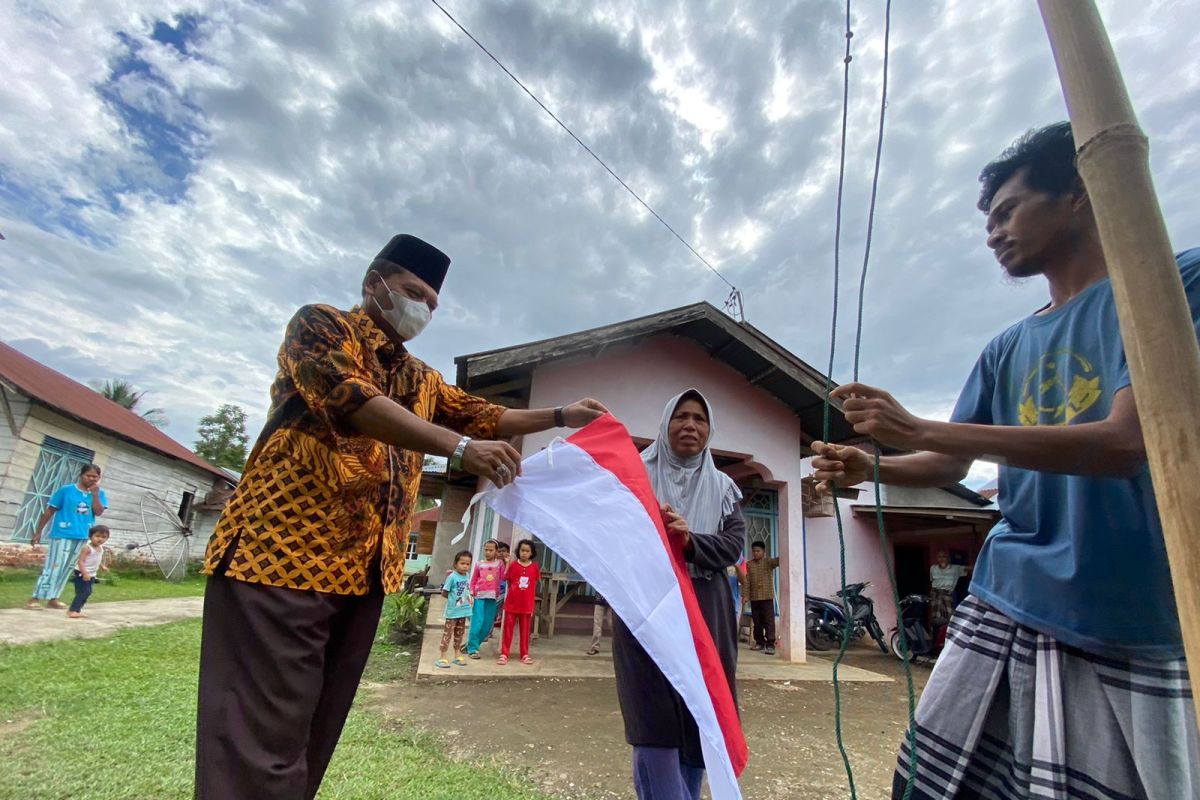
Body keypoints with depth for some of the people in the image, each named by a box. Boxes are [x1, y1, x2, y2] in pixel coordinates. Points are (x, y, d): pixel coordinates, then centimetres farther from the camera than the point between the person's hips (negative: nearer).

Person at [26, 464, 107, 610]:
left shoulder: (99, 493, 4)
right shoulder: (66, 490, -5)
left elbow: (98, 512, -9)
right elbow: (49, 511, 0)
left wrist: (95, 493, -14)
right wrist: (38, 532, 0)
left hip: (82, 537, 4)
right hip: (63, 534, -4)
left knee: (67, 568, 12)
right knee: (53, 566, -6)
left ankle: (52, 598, 21)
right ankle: (35, 598, 1)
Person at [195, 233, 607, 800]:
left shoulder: (420, 379, 21)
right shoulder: (320, 325, 0)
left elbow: (482, 415, 24)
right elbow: (352, 399, -18)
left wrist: (560, 417, 15)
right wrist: (459, 447, -27)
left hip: (366, 569, 7)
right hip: (285, 549, -7)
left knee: (314, 734, 13)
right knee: (264, 742, -5)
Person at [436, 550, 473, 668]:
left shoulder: (467, 576, 2)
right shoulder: (452, 577, -17)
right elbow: (444, 593, -12)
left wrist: (469, 598, -1)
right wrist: (453, 598, -9)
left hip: (463, 610, 6)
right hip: (453, 610, -6)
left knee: (459, 633, 17)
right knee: (448, 633, -1)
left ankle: (457, 655, 29)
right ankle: (442, 657, 7)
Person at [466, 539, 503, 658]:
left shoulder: (499, 563, 6)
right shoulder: (479, 564, 7)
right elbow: (473, 580, 12)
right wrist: (471, 592, -1)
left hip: (492, 596, 1)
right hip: (480, 595, -1)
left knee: (488, 624, 4)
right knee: (477, 622, -6)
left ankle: (472, 644, 21)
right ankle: (472, 648, 3)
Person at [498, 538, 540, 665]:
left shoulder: (535, 567, -1)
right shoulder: (513, 565, -5)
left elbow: (535, 585, 8)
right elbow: (508, 581, 8)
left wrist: (532, 602, 9)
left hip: (527, 604, 1)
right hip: (512, 603, -1)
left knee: (525, 630, 11)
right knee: (508, 629, 7)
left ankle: (524, 655, 22)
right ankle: (504, 654, 15)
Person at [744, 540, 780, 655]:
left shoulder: (769, 562, -1)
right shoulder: (749, 564, 6)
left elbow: (778, 561, -22)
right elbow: (747, 581, 4)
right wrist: (746, 595, -1)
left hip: (767, 596, -3)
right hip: (754, 597, 3)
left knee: (769, 621, -4)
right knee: (757, 621, 11)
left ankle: (770, 644, -2)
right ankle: (759, 642, 23)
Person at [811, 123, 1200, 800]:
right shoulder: (1007, 351, 13)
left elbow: (1125, 443, -19)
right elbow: (951, 467, 15)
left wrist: (915, 429, -23)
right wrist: (870, 467, -5)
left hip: (1132, 623, -5)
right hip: (1005, 606, 6)